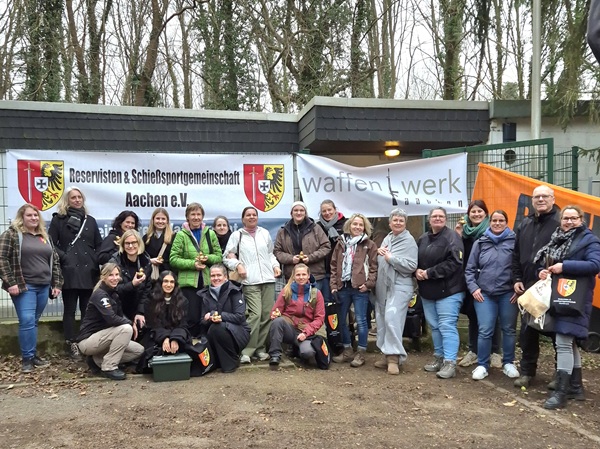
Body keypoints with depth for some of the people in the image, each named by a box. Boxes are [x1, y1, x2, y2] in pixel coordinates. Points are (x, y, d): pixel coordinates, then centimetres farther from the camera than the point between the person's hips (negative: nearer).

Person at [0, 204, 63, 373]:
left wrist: (57, 283, 10)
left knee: (34, 322, 11)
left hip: (43, 287, 5)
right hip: (24, 286, -5)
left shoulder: (45, 237, 15)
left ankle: (33, 354, 20)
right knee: (27, 321, -10)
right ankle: (27, 358, 0)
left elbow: (55, 261, 17)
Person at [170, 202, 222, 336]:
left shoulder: (210, 234, 8)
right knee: (192, 318, -4)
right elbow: (173, 259, -4)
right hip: (189, 282, -3)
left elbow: (219, 256, 9)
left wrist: (207, 258, -11)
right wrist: (192, 263, -14)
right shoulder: (181, 235, 0)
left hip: (207, 281, 3)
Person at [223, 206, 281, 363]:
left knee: (267, 315, 1)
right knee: (255, 314, -15)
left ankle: (260, 348, 11)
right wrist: (238, 265, -9)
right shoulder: (237, 235, 7)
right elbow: (227, 256, 6)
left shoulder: (264, 233, 18)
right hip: (250, 281, -4)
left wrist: (275, 265, 9)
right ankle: (247, 351, -8)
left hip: (268, 279, 4)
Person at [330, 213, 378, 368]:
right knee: (341, 320, 11)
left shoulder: (370, 245, 2)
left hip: (360, 288, -4)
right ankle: (347, 350, 25)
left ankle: (361, 353, 12)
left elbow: (373, 267, -1)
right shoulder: (341, 243, 12)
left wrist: (368, 283, -13)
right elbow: (334, 265, 10)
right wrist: (334, 285, 3)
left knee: (360, 320, 0)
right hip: (343, 287, 5)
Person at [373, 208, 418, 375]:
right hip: (383, 286, 8)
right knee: (382, 320, 10)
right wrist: (378, 251, 2)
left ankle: (394, 357, -9)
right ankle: (387, 355, 23)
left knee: (392, 319, -17)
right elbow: (379, 261, 24)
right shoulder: (387, 238, 15)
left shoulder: (409, 241, -7)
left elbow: (411, 266, -17)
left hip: (399, 287, -8)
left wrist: (391, 258, -16)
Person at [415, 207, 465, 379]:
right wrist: (416, 270, -6)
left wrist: (429, 272, -20)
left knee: (447, 326, -9)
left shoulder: (452, 237, -9)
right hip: (427, 290, 8)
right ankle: (439, 357, 27)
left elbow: (454, 262, -20)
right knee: (434, 326, 15)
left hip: (448, 290, -7)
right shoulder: (423, 239, 13)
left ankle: (450, 362, -4)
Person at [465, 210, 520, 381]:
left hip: (508, 294, -1)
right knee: (485, 331, 0)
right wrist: (473, 288, -1)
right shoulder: (480, 243, 6)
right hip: (484, 294, 1)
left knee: (509, 329, 11)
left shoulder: (514, 241, -2)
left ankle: (508, 363, 26)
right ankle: (482, 365, 12)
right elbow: (470, 269, 9)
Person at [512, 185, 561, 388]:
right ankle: (527, 371, 23)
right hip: (529, 287, 6)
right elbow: (516, 255, 18)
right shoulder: (525, 224, 13)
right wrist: (516, 279, 10)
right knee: (527, 331, 10)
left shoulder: (561, 222, -7)